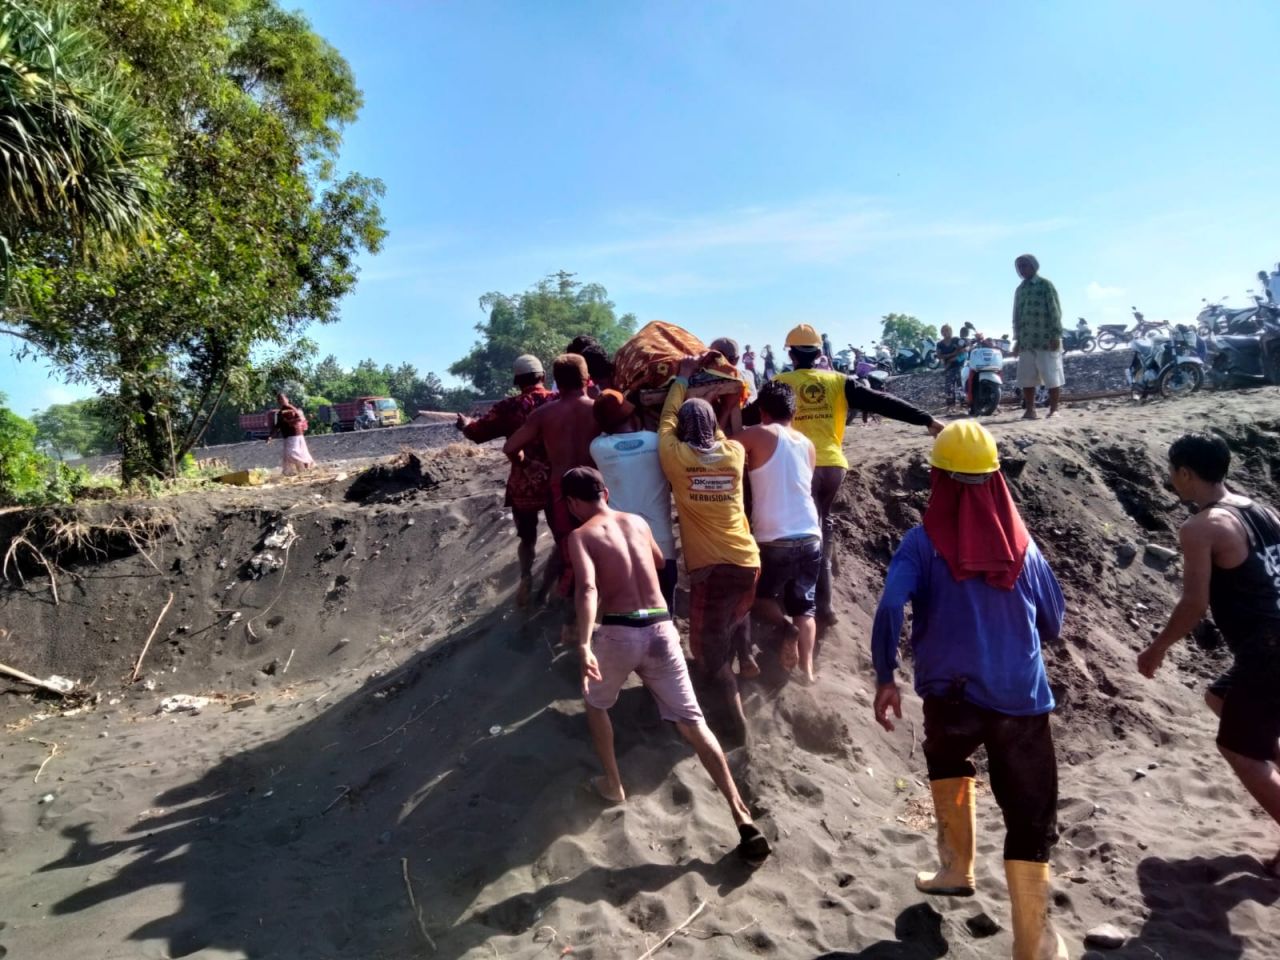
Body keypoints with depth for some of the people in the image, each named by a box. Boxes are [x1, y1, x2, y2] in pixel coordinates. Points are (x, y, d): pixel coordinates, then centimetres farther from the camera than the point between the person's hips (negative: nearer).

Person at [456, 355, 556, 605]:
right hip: (557, 483, 0)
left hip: (523, 486, 0)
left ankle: (526, 575, 1)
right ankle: (546, 589, 2)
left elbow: (478, 432, 0)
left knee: (527, 538, 22)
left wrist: (466, 424, 20)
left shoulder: (509, 407, -7)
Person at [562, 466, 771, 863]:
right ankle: (743, 818, -1)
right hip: (661, 628, 4)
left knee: (595, 702, 27)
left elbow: (587, 589, -20)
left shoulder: (580, 536, -1)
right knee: (692, 722, 4)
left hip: (619, 632, -4)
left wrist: (584, 644, -30)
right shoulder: (638, 522, 15)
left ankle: (613, 785, 33)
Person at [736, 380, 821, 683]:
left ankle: (786, 626, -7)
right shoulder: (808, 444, 11)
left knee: (760, 595, 19)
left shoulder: (758, 435, -5)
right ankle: (807, 670, 8)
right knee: (804, 608, 16)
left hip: (774, 540, -4)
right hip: (810, 538, 4)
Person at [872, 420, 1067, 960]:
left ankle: (958, 868, 39)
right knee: (1030, 819, 8)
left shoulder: (924, 541, -4)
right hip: (1023, 697, 1)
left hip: (952, 692, 0)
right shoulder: (1021, 543, 6)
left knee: (947, 762, 32)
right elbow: (1053, 623, 15)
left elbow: (889, 608, -18)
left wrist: (885, 678, -9)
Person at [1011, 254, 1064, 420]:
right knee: (1026, 378, 2)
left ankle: (1054, 409, 2)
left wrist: (1056, 335, -14)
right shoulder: (1019, 289, 16)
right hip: (1026, 341, 6)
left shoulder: (1045, 285, 0)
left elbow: (1055, 311, -6)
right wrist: (1017, 340, 14)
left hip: (1046, 340, -5)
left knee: (1052, 378, -3)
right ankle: (1030, 410, 8)